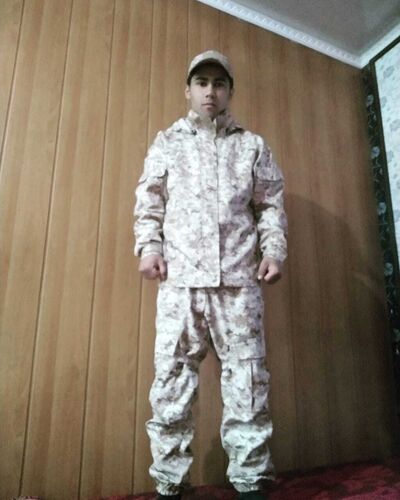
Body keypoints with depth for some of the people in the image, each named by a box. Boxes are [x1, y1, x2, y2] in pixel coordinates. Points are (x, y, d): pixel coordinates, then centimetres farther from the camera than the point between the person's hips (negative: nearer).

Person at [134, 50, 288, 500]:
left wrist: (274, 250, 0)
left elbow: (271, 205, 14)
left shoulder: (252, 145, 19)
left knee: (247, 378, 1)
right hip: (180, 276, 0)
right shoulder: (167, 142, 19)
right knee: (172, 378, 0)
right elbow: (149, 202, 12)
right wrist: (149, 247, -2)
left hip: (239, 277, 1)